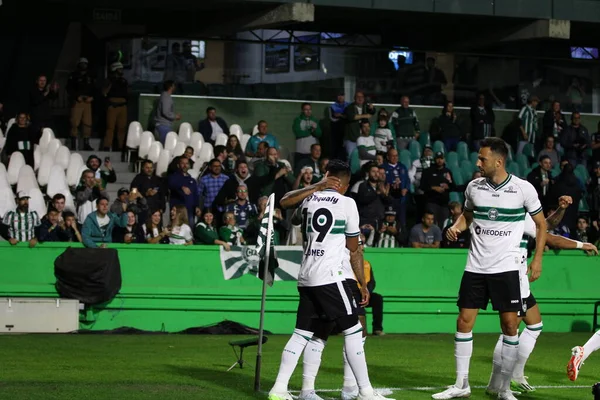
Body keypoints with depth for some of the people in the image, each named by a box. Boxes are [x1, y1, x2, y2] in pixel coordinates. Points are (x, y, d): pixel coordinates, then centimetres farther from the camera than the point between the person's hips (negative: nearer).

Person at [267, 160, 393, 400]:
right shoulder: (346, 203, -1)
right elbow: (354, 250, 3)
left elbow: (285, 202, 33)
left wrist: (317, 187, 36)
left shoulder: (309, 199, 10)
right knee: (352, 331, -2)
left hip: (305, 278, 6)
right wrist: (363, 285, 10)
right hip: (329, 277, -6)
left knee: (302, 333, 10)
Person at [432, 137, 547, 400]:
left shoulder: (523, 189, -7)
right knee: (464, 321, -1)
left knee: (510, 325, -4)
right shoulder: (474, 187, 2)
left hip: (506, 268, -3)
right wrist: (456, 227, -1)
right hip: (476, 267, 3)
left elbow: (541, 223, 5)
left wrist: (537, 259, -1)